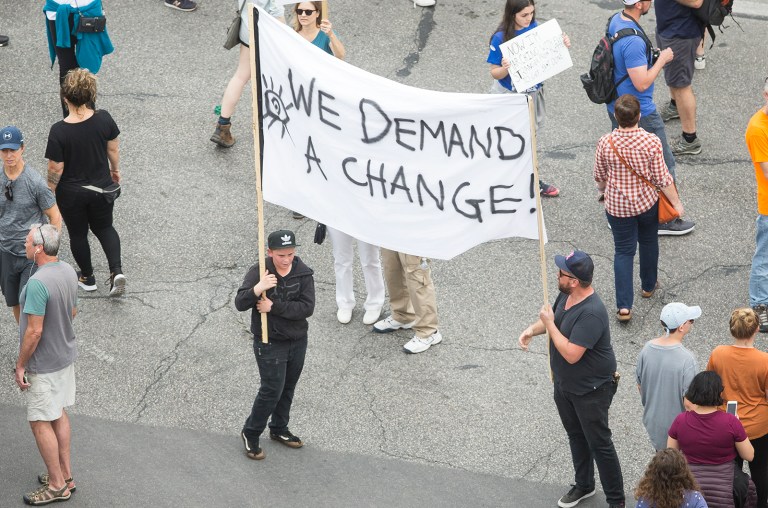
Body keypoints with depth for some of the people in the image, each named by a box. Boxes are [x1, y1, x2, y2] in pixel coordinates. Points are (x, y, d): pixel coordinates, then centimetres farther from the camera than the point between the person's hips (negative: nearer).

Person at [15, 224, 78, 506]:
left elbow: (34, 331, -26)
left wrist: (20, 364, -15)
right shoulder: (69, 272, -3)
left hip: (43, 364, -9)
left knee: (41, 423, 4)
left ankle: (57, 485, 13)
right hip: (66, 354, 9)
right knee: (59, 414, 20)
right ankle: (65, 474, 30)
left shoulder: (37, 284, -30)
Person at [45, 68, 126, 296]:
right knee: (104, 228, 25)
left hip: (71, 194, -3)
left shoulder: (59, 131, -26)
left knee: (78, 234, 21)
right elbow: (113, 149, -3)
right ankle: (117, 271, 7)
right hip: (102, 188, 3)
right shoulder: (104, 119, -18)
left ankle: (87, 277, 38)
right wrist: (115, 170, 17)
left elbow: (56, 169, -19)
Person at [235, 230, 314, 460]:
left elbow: (307, 307, -17)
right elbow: (240, 304, -24)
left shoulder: (303, 273, -9)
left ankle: (279, 429, 38)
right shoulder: (259, 272, -16)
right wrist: (258, 289, -43)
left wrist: (274, 306, -25)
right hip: (269, 343, -4)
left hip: (297, 341, 4)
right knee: (272, 390, -3)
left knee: (288, 388, 18)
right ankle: (250, 433, 16)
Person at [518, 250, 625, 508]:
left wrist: (549, 325, -26)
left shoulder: (591, 313, -34)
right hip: (564, 384, 9)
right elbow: (554, 319, 15)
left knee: (599, 443, 3)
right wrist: (532, 330, -5)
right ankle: (584, 486, 43)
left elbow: (571, 354, -35)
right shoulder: (566, 295, -6)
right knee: (576, 436, 24)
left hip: (590, 390, -9)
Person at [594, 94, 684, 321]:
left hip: (617, 206, 0)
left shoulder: (605, 143, -18)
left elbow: (600, 177, -2)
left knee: (623, 251, 9)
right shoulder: (651, 142, -22)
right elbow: (662, 178, -15)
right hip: (647, 202, 0)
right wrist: (676, 203, -1)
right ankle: (648, 285, 46)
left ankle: (624, 305, 0)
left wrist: (603, 190, 20)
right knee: (648, 242, 25)